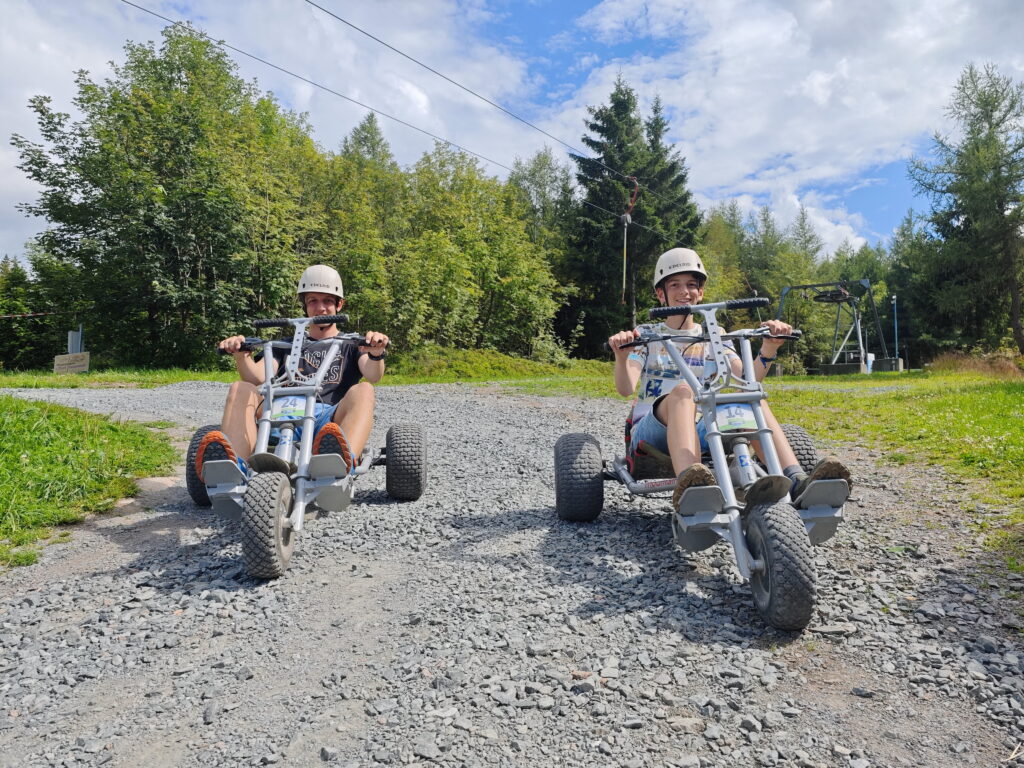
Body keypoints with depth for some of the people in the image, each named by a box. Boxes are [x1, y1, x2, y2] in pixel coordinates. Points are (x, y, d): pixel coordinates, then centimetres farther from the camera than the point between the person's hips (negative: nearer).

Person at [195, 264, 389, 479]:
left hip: (331, 417, -2)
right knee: (240, 388, -20)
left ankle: (344, 461, -61)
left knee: (363, 390, -31)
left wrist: (376, 354, -25)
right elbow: (258, 377, 10)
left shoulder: (351, 345, 24)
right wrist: (241, 356, -13)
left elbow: (372, 375, 0)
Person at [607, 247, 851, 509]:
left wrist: (769, 347, -19)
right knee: (684, 390, -35)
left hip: (700, 433, 3)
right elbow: (626, 388, -10)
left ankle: (796, 481, -42)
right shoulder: (647, 335, 8)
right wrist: (621, 356, -31)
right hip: (652, 433, -3)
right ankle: (687, 485, -59)